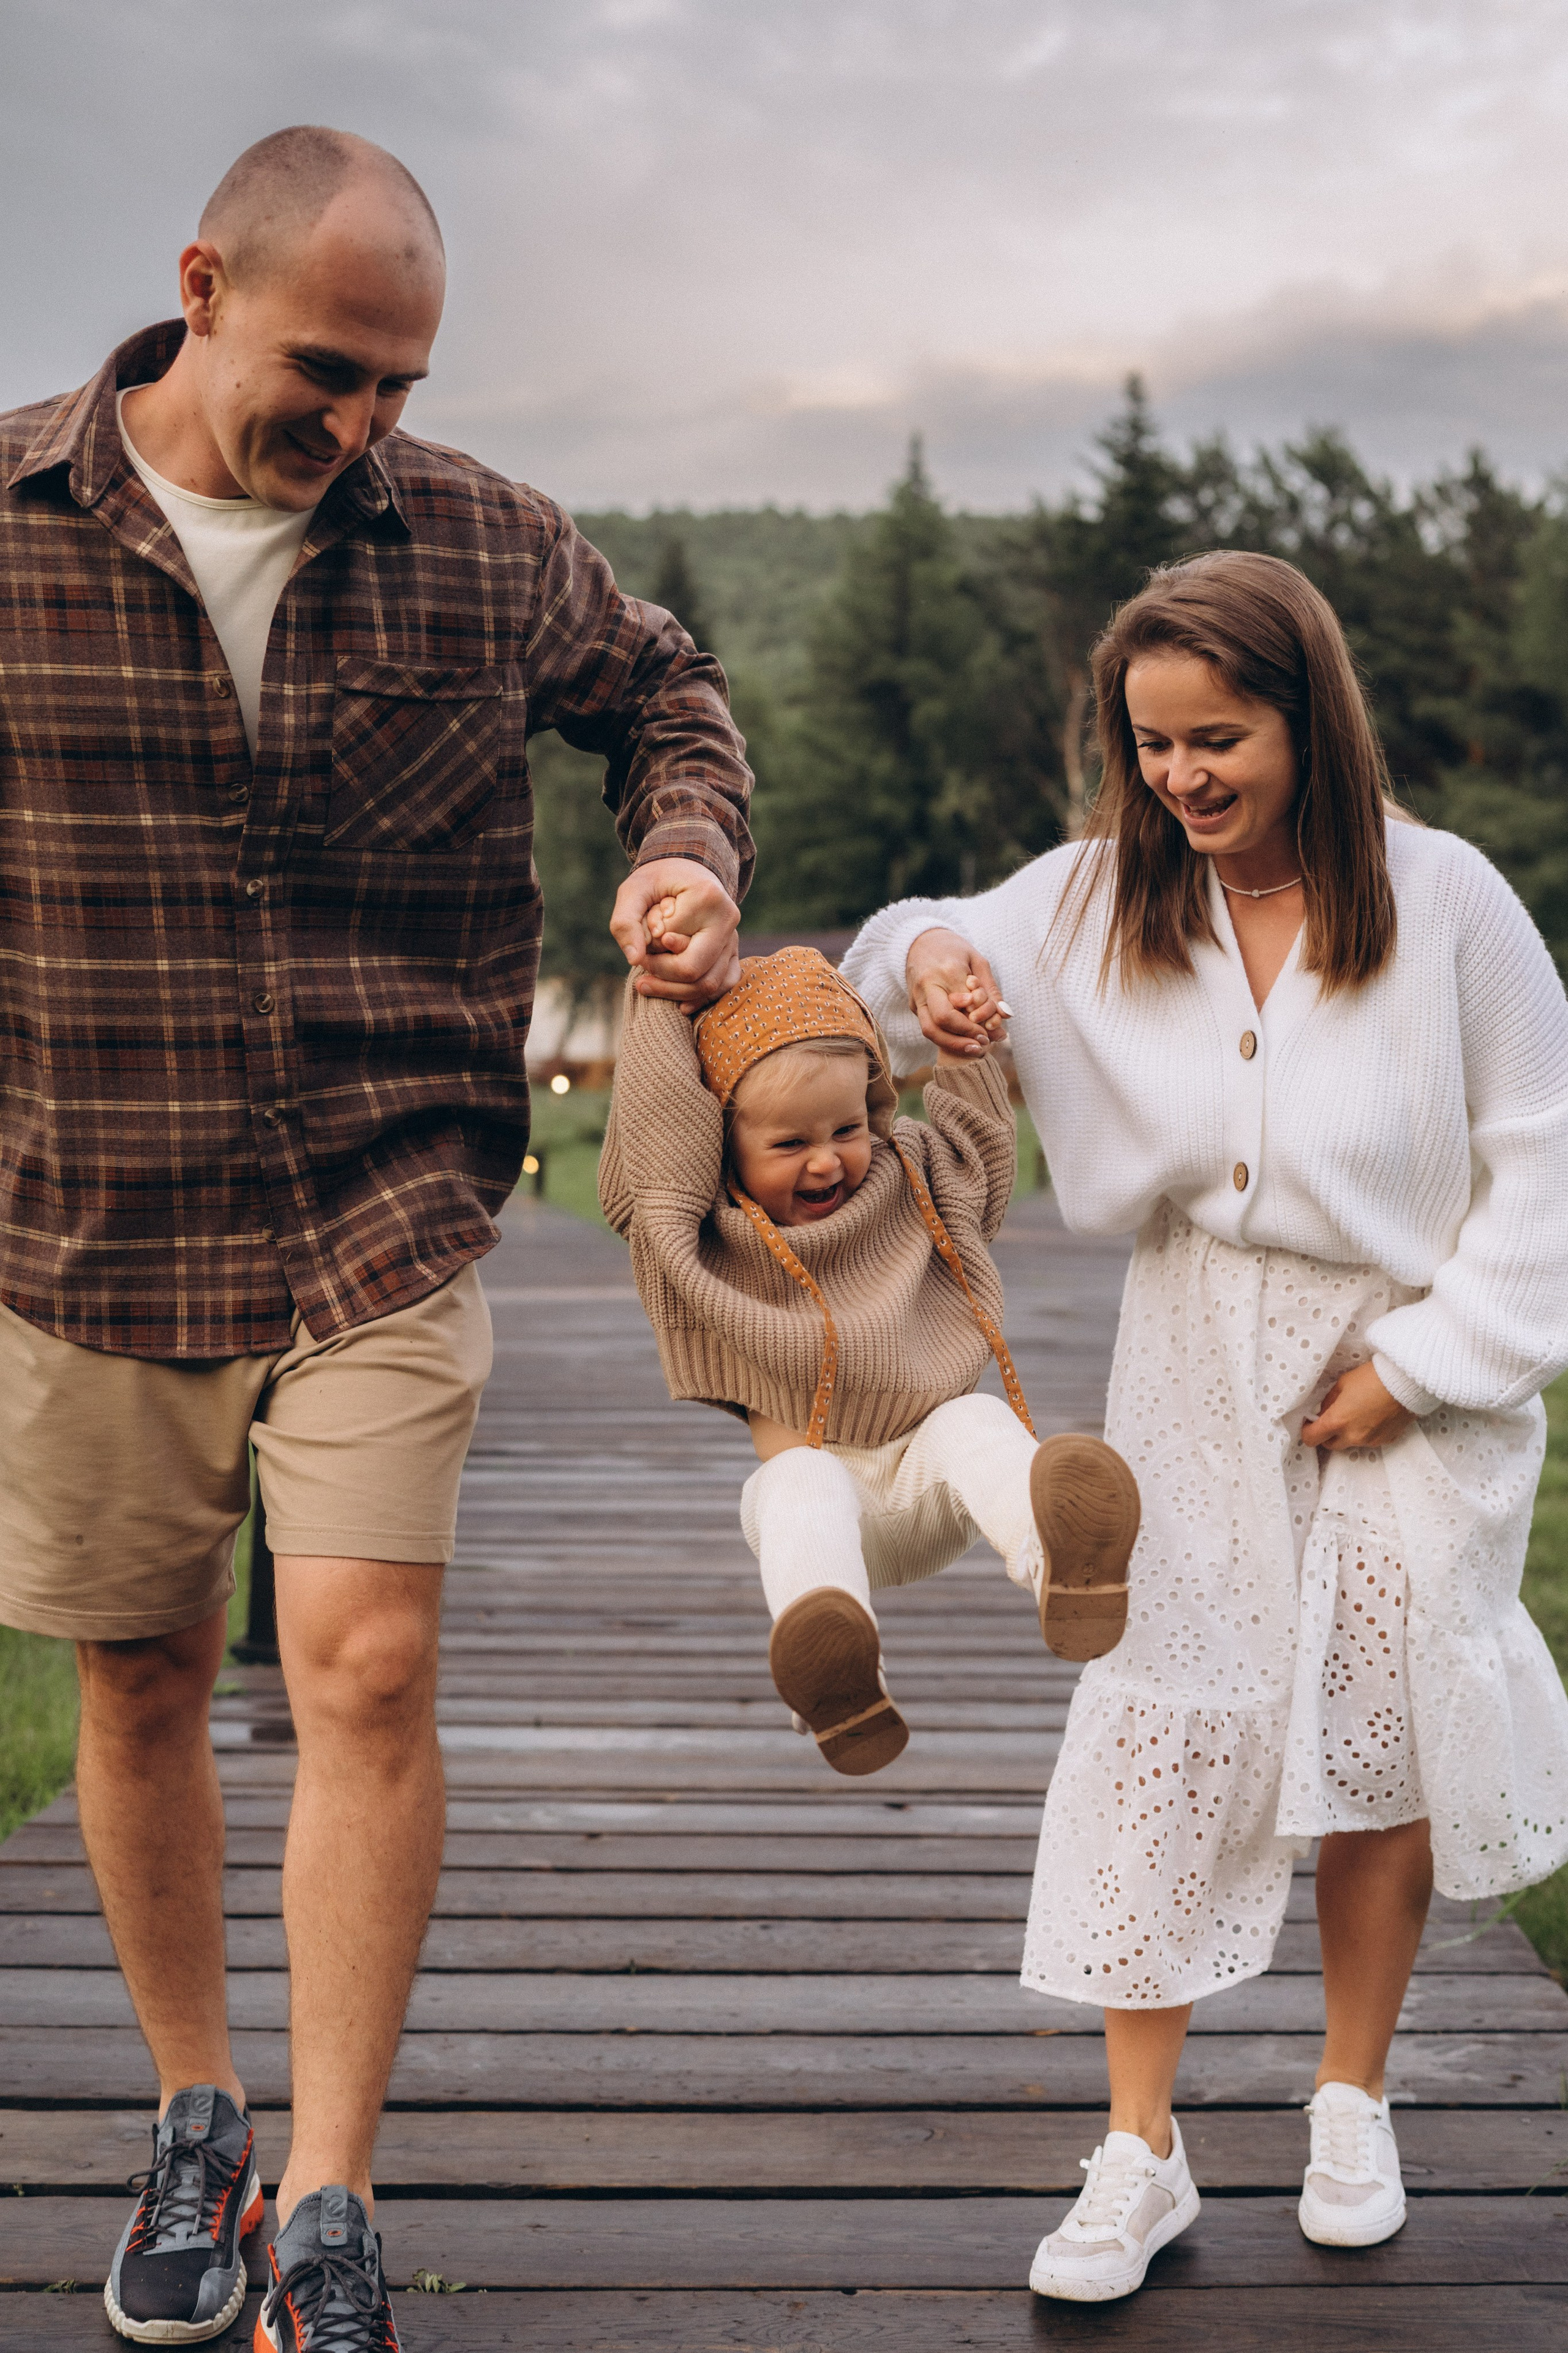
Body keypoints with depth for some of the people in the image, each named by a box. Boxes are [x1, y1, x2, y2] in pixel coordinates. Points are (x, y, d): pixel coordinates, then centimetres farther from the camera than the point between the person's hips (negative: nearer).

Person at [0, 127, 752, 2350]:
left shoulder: (483, 545, 0)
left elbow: (660, 683, 19)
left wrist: (689, 849, -1)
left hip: (385, 1223, 0)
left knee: (365, 1670, -11)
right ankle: (196, 2125, 34)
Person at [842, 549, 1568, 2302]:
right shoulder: (1097, 899, -4)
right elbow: (936, 957, 10)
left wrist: (1420, 1361, -11)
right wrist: (927, 955, -15)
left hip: (1411, 1360, -1)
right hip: (1198, 1366, 2)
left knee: (1382, 1738, 7)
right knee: (1158, 1729, -3)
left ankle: (1352, 2109, 30)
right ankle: (1138, 2156, 10)